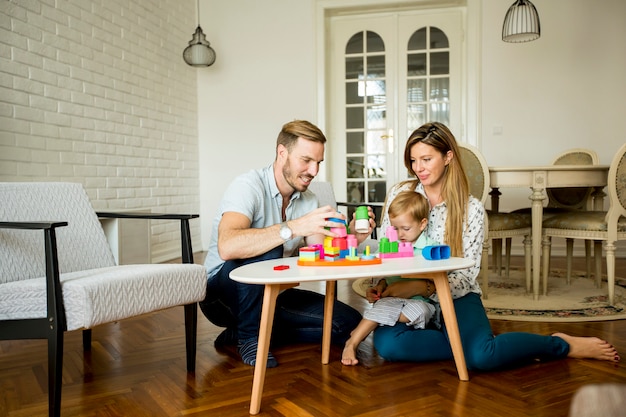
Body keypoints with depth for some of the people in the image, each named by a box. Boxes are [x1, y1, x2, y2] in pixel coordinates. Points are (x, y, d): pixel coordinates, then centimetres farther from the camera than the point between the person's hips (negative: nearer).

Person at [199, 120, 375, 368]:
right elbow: (227, 247, -40)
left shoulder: (309, 200, 1)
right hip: (223, 290, -7)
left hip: (271, 294, 7)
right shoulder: (249, 186, -21)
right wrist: (294, 227, -46)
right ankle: (249, 336, -11)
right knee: (267, 253, -36)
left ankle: (240, 331, 1)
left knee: (348, 322, -8)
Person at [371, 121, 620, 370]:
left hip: (455, 297, -2)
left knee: (482, 356, -31)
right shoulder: (399, 194, -1)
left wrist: (423, 287, -27)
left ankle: (563, 345, -3)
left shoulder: (471, 209, -6)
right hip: (406, 297, 2)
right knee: (385, 343, -31)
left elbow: (465, 278, -10)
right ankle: (466, 342, -13)